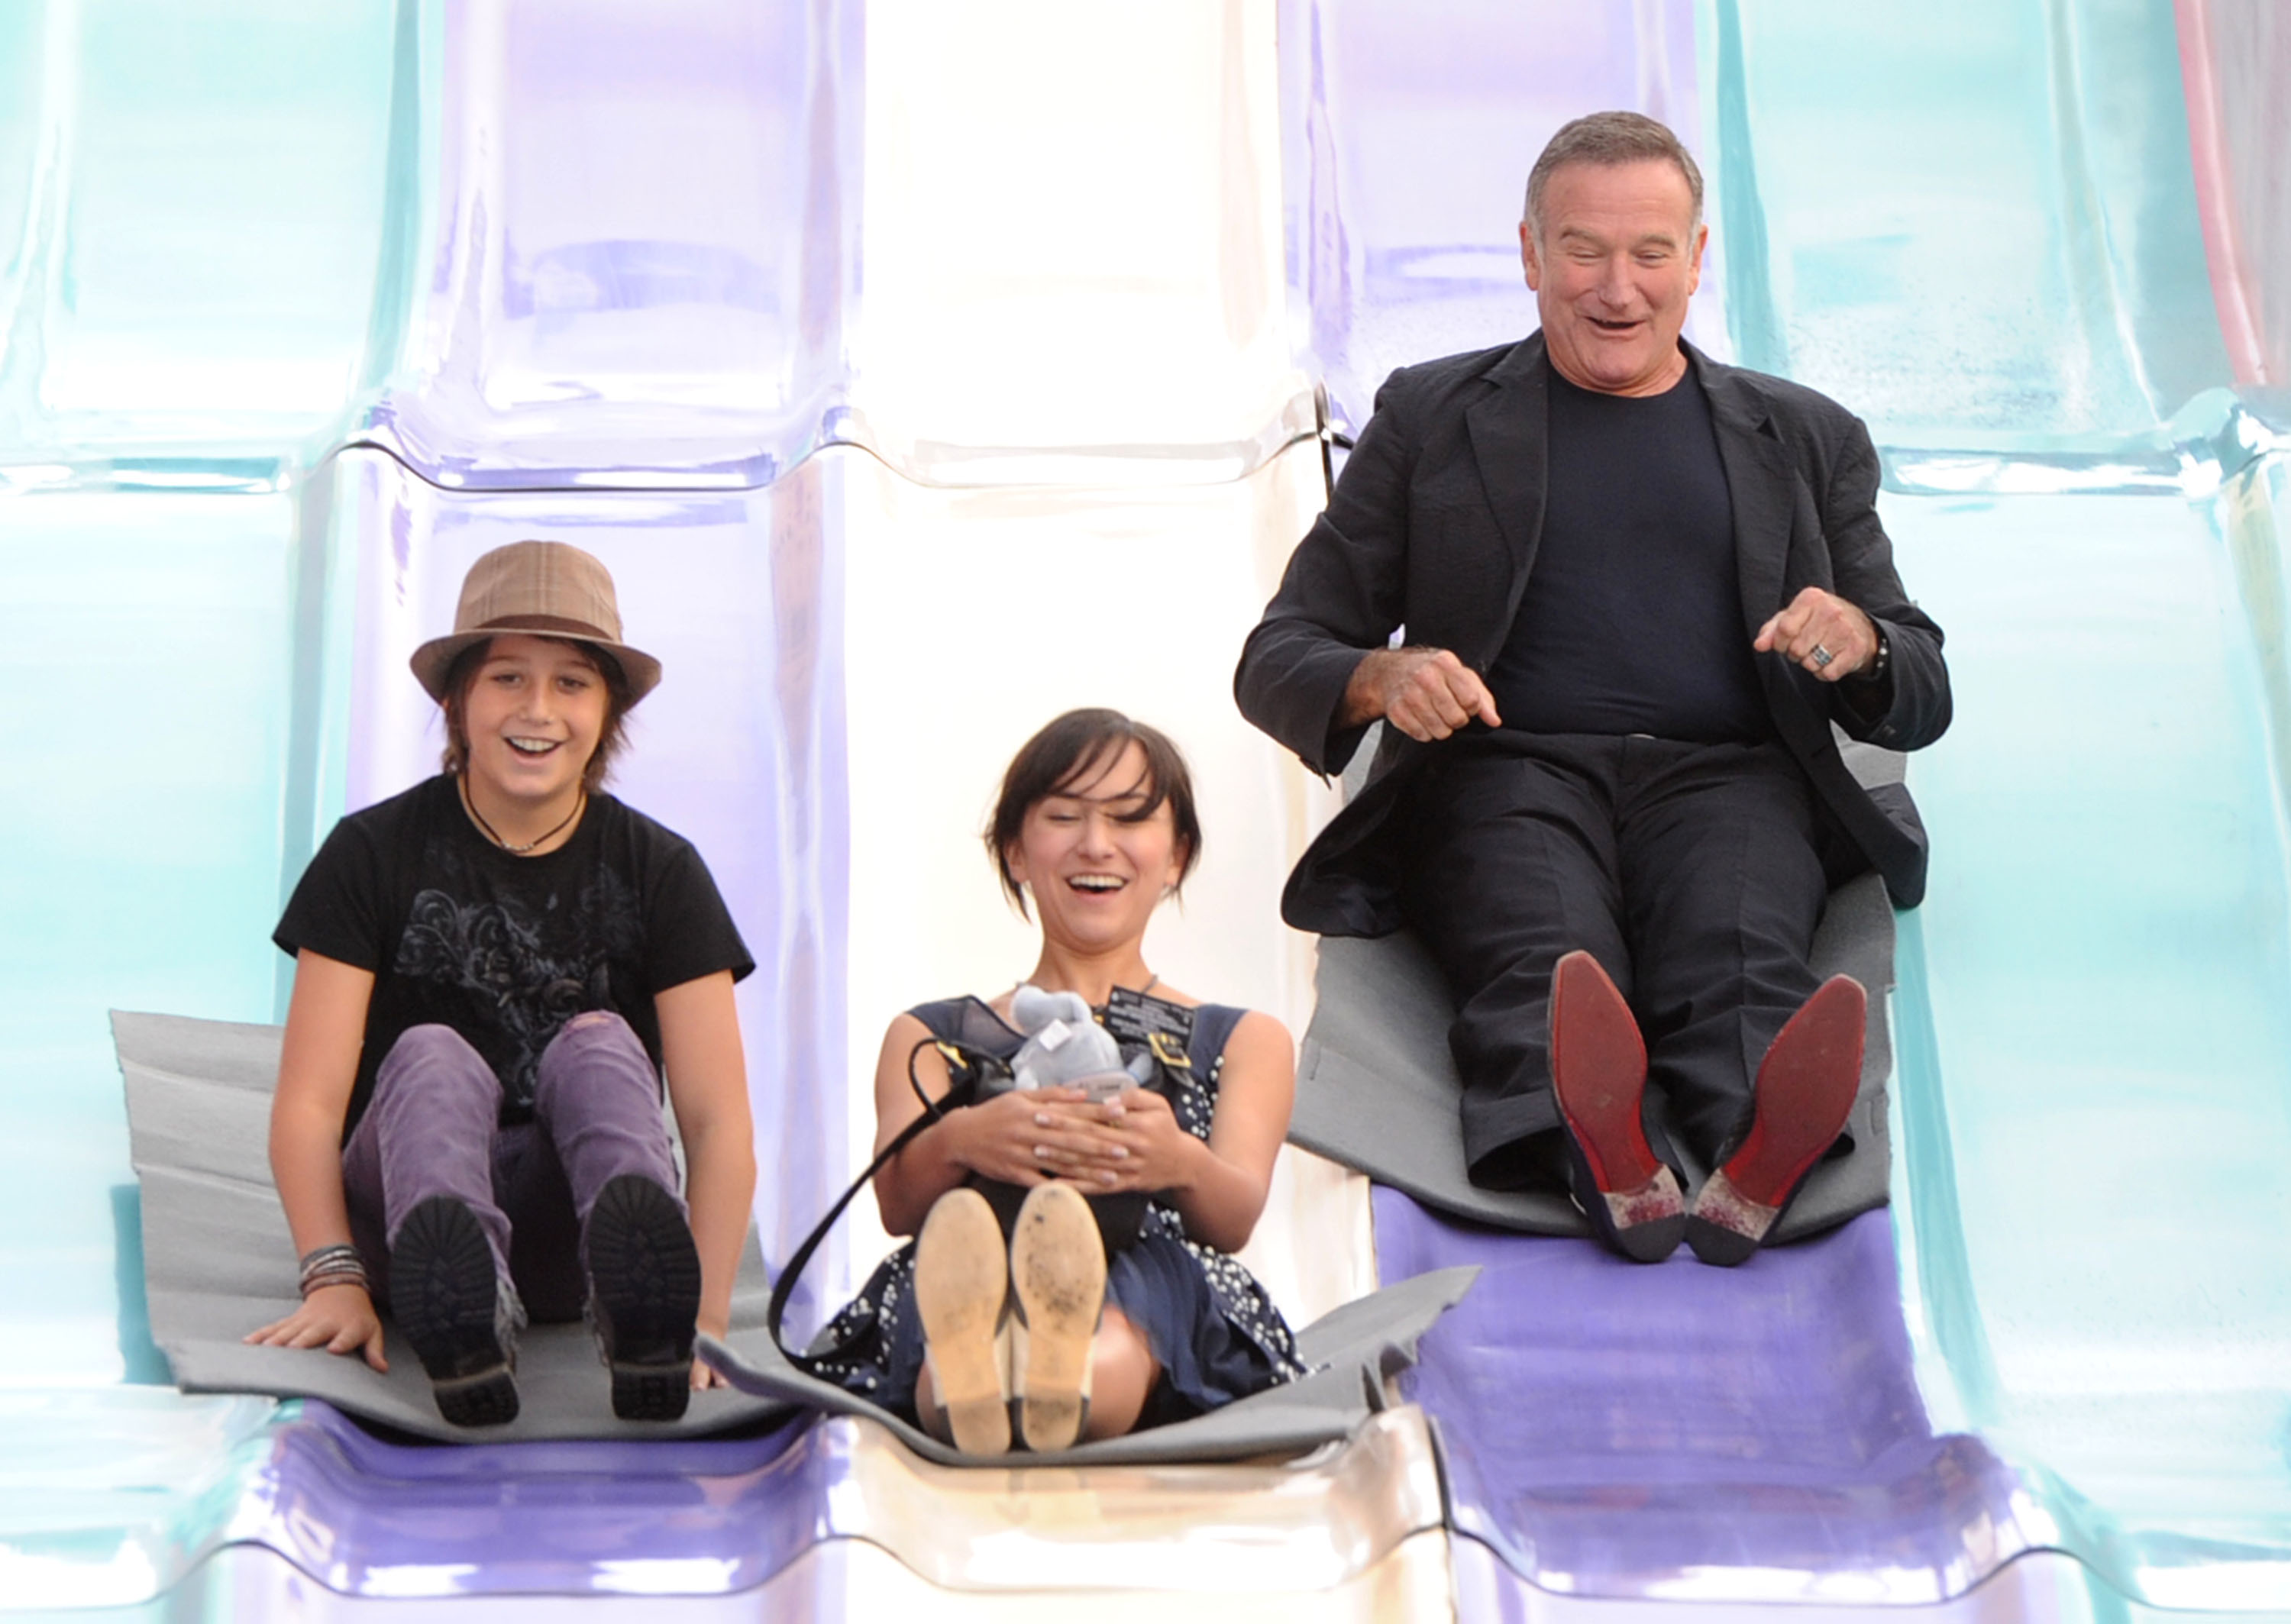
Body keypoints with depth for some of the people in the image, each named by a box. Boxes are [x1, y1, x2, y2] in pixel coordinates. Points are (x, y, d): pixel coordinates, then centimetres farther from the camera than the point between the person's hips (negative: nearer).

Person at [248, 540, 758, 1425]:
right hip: (411, 1214, -1)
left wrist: (703, 1317, -22)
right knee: (432, 1056, -28)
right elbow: (308, 1100, -8)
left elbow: (717, 1118, -6)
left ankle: (640, 1311, -58)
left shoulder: (658, 871, 3)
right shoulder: (375, 853, 1)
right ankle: (463, 1306, -63)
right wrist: (335, 1277, -26)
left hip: (570, 1240, 1)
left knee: (598, 1044, -25)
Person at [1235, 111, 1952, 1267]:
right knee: (1543, 962, -36)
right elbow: (1277, 660, 16)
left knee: (1740, 957, -35)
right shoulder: (1432, 416, 21)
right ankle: (1609, 1166, -64)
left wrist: (1858, 644, -4)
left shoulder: (1805, 439, 25)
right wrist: (1379, 680, -9)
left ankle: (1755, 1164, -63)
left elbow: (1922, 702, 22)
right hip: (1509, 770, -1)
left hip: (1724, 773, 1)